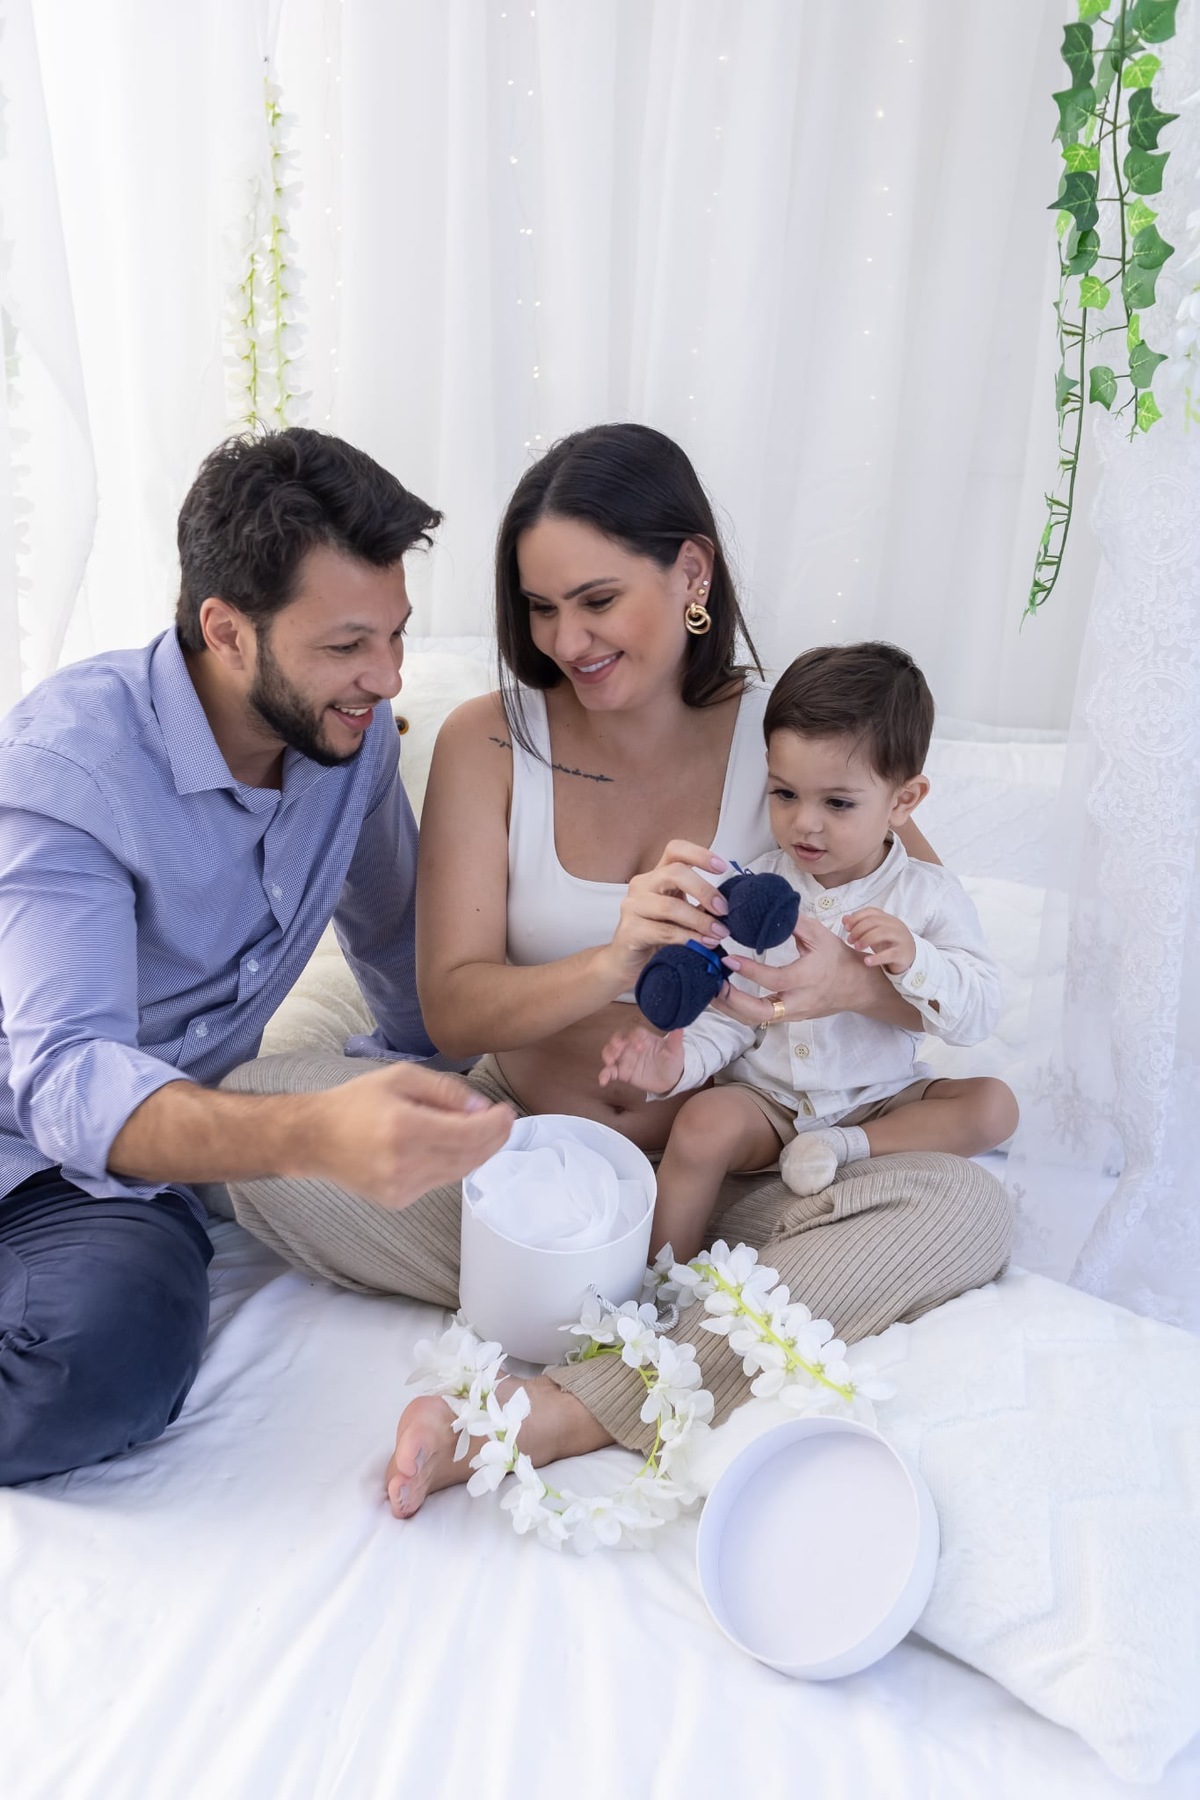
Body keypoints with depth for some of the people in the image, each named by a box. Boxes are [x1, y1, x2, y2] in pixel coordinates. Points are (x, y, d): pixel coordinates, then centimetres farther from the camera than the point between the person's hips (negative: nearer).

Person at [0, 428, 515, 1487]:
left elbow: (392, 927, 14)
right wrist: (318, 1137, -51)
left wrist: (448, 1085, 20)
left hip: (168, 1123, 4)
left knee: (118, 1343, -28)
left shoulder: (350, 728, -4)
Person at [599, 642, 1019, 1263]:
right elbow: (727, 1012, -5)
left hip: (881, 1097, 1)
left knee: (994, 1105, -18)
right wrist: (678, 1062, -25)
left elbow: (979, 1012, -13)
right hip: (765, 1093, 0)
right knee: (702, 1125, -29)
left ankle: (845, 1147, -19)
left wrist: (913, 960, -32)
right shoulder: (755, 889, -6)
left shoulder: (928, 894, -7)